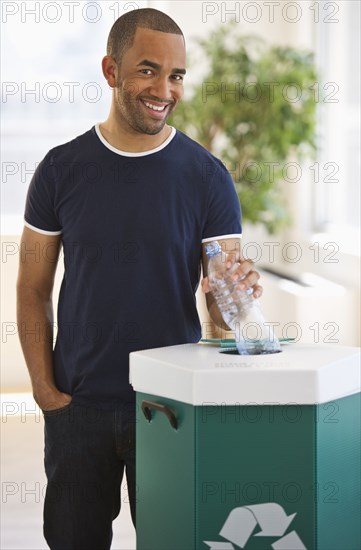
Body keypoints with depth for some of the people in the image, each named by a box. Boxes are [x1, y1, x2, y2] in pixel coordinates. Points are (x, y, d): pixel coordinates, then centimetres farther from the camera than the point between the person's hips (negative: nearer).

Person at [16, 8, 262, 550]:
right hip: (78, 404, 1)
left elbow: (223, 307, -3)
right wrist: (45, 389, -4)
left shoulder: (206, 175, -5)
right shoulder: (61, 169, -2)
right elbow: (33, 290, 3)